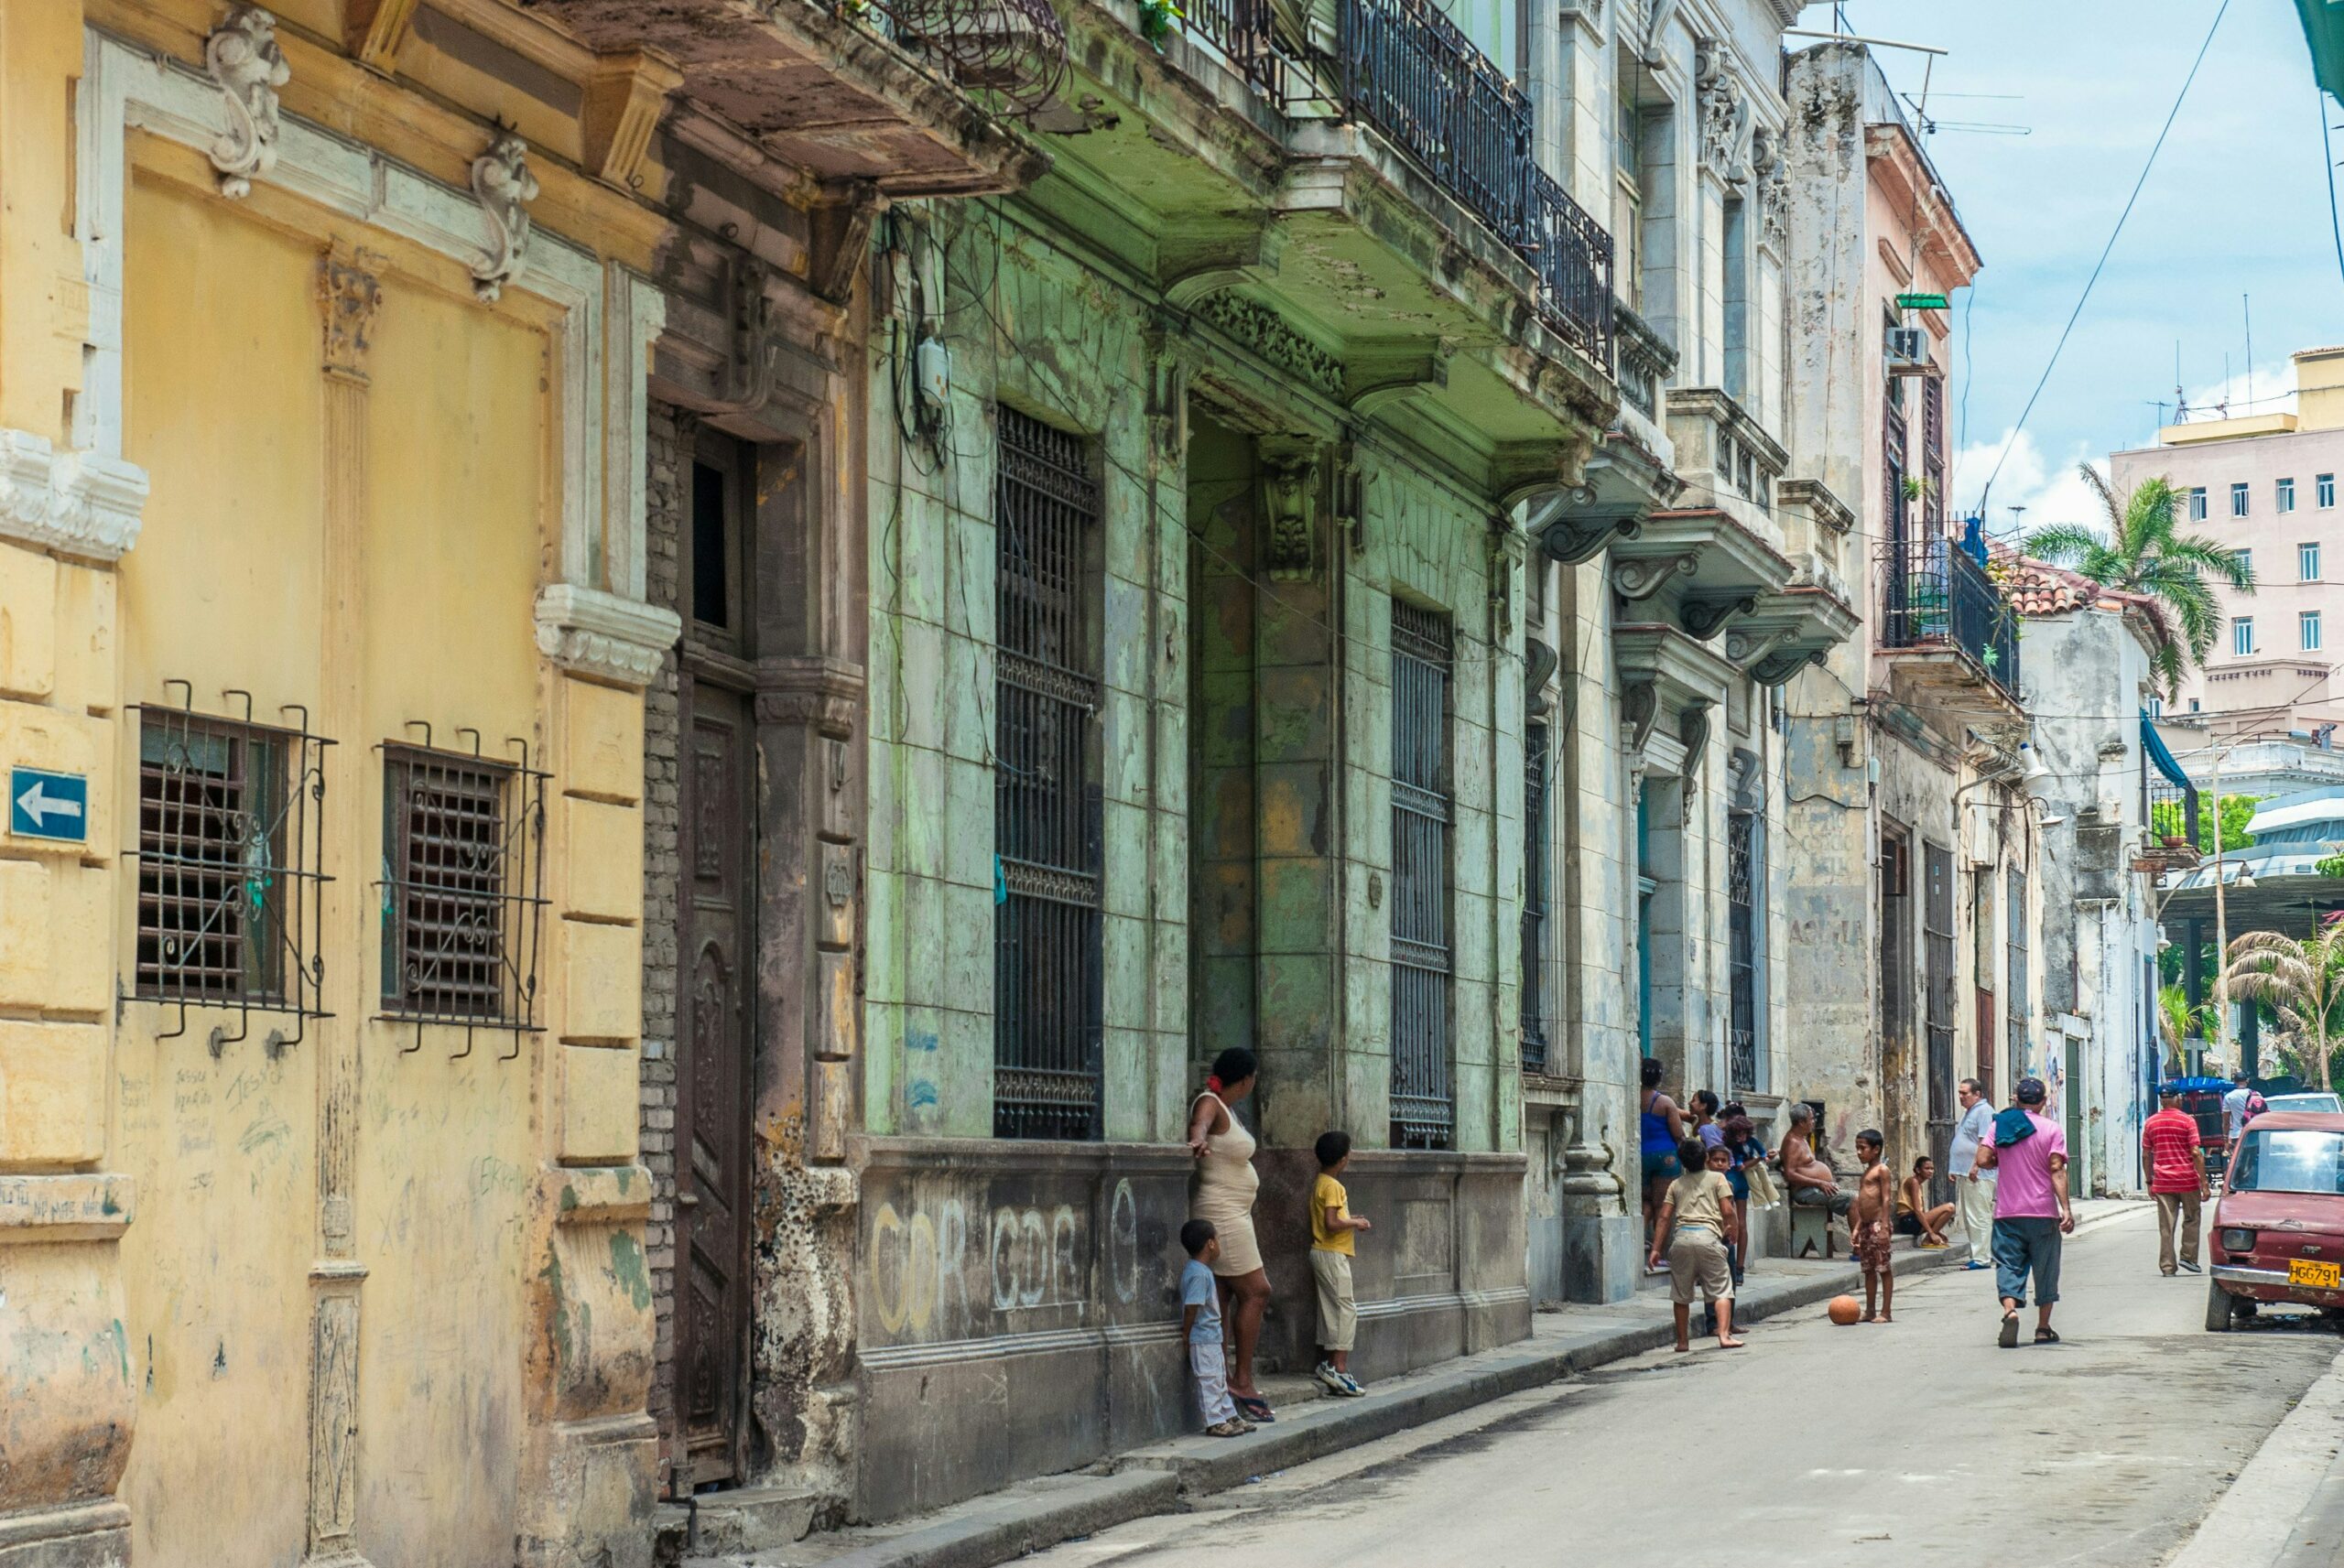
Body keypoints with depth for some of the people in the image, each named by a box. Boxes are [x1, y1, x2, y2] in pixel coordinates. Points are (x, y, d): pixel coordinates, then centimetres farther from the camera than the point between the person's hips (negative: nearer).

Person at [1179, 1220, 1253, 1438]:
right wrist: (1186, 1335, -17)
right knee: (1209, 1380, -3)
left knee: (1220, 1379, 17)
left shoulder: (1202, 1271, 12)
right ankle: (1215, 1422, 2)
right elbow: (1191, 1307, -24)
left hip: (1211, 1338, 10)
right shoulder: (1198, 1274, -22)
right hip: (1203, 1339, -10)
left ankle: (1229, 1416, 25)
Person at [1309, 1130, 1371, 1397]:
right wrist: (1355, 1223, -11)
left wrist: (1351, 1220, 12)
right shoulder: (1332, 1186, -17)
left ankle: (1328, 1364, 14)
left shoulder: (1321, 1183, 13)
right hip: (1333, 1255, -10)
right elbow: (1332, 1224, -25)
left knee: (1329, 1310, 12)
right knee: (1346, 1311, -9)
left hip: (1322, 1254, 10)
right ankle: (1339, 1368, -14)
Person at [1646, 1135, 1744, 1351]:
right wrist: (1728, 1227, 22)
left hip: (1681, 1236, 3)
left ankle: (1683, 1341, 16)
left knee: (1681, 1293, 11)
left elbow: (1664, 1217, 10)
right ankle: (1724, 1335, -16)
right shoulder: (1717, 1179, 10)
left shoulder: (1676, 1185, 17)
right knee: (1721, 1289, 0)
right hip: (1708, 1235, -3)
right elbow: (1727, 1211, 1)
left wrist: (1656, 1249, 11)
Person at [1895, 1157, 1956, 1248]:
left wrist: (1935, 1232, 9)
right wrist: (1931, 1233, -20)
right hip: (1909, 1221, -10)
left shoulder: (1919, 1184, 20)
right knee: (1949, 1207, -18)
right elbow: (1917, 1211, -17)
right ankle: (1927, 1240, -13)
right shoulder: (1913, 1181, -9)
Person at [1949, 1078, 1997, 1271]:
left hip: (1977, 1175, -11)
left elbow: (1984, 1142, -20)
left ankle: (1982, 1258, -8)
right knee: (1968, 1219, 11)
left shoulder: (1984, 1111, -11)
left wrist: (1975, 1166, -24)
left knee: (1979, 1218, -9)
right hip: (1964, 1174, 11)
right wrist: (1955, 1170, 23)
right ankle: (1977, 1255, 15)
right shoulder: (1968, 1112, 20)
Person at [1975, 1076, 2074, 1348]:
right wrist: (2066, 1209, -13)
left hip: (2007, 1213, 1)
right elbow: (2057, 1171, -11)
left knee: (2008, 1264, 1)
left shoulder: (2000, 1125, 3)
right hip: (2042, 1213, -1)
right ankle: (2043, 1329, 15)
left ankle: (2009, 1311, -25)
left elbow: (1983, 1159, -6)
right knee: (2045, 1269, 11)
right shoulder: (2052, 1129, -4)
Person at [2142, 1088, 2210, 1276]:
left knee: (2166, 1226, 3)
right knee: (2191, 1219, 16)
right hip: (2187, 1180, -3)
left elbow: (2146, 1155, 7)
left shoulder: (2150, 1123, 5)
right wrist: (2204, 1184, -7)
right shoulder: (2187, 1121, -6)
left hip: (2162, 1182, 3)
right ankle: (2188, 1257, 10)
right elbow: (2196, 1154, -10)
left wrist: (2150, 1182, 16)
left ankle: (2167, 1266, 2)